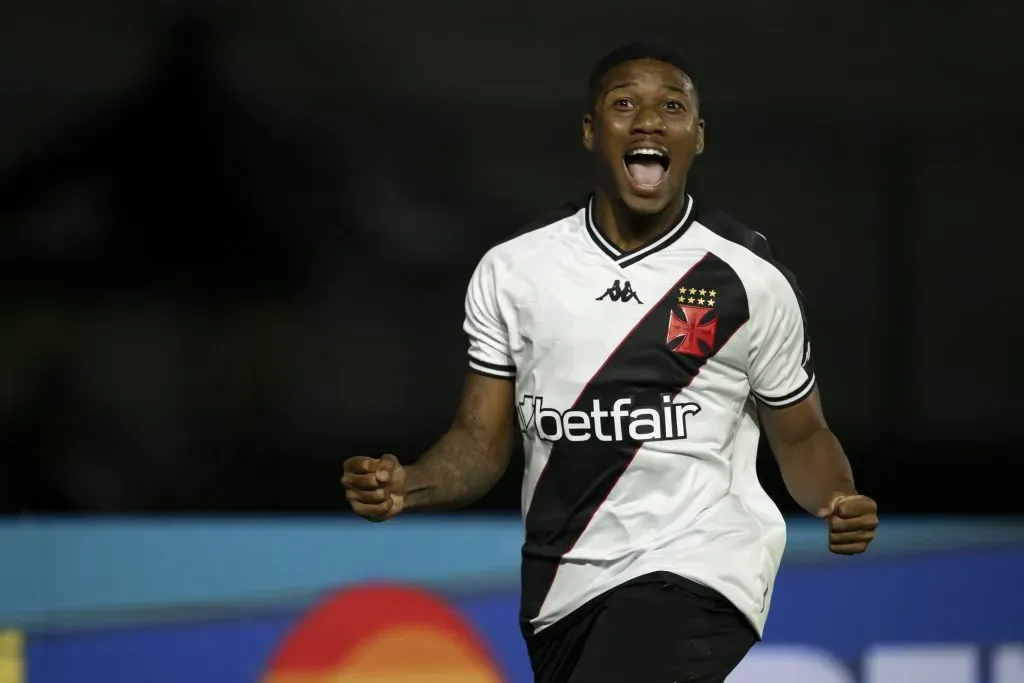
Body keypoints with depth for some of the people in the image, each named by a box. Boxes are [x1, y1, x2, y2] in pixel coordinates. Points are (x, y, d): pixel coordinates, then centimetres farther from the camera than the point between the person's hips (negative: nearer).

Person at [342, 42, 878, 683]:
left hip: (693, 569, -4)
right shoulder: (512, 270, 5)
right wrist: (406, 486, -13)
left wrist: (839, 500, -13)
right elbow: (483, 438, 8)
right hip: (562, 586, 4)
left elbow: (800, 437, 8)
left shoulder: (751, 279, -1)